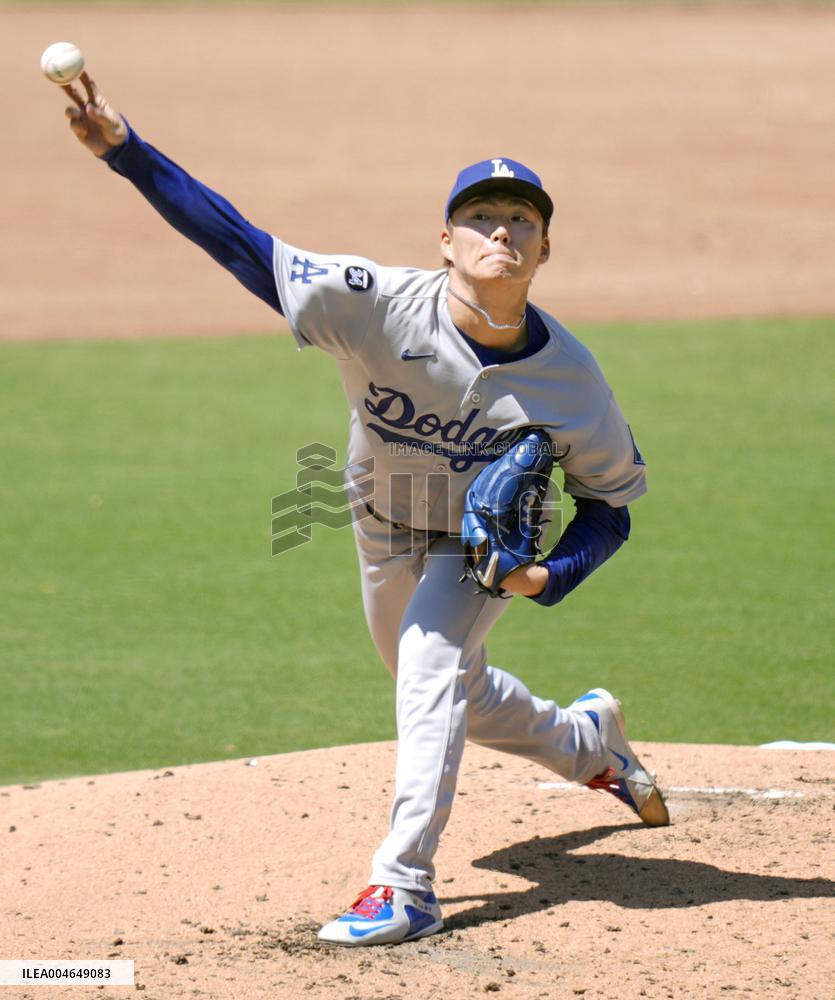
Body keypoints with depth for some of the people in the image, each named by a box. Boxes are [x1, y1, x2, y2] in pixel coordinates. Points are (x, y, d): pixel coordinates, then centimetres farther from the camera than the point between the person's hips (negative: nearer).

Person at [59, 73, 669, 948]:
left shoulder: (568, 375, -27)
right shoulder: (381, 306, -29)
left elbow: (610, 505, -12)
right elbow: (243, 245, -34)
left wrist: (551, 575, -32)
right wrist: (127, 153, -44)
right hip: (386, 539, 3)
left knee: (430, 659, -29)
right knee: (448, 695, 22)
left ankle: (404, 883, -29)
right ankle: (586, 739, 52)